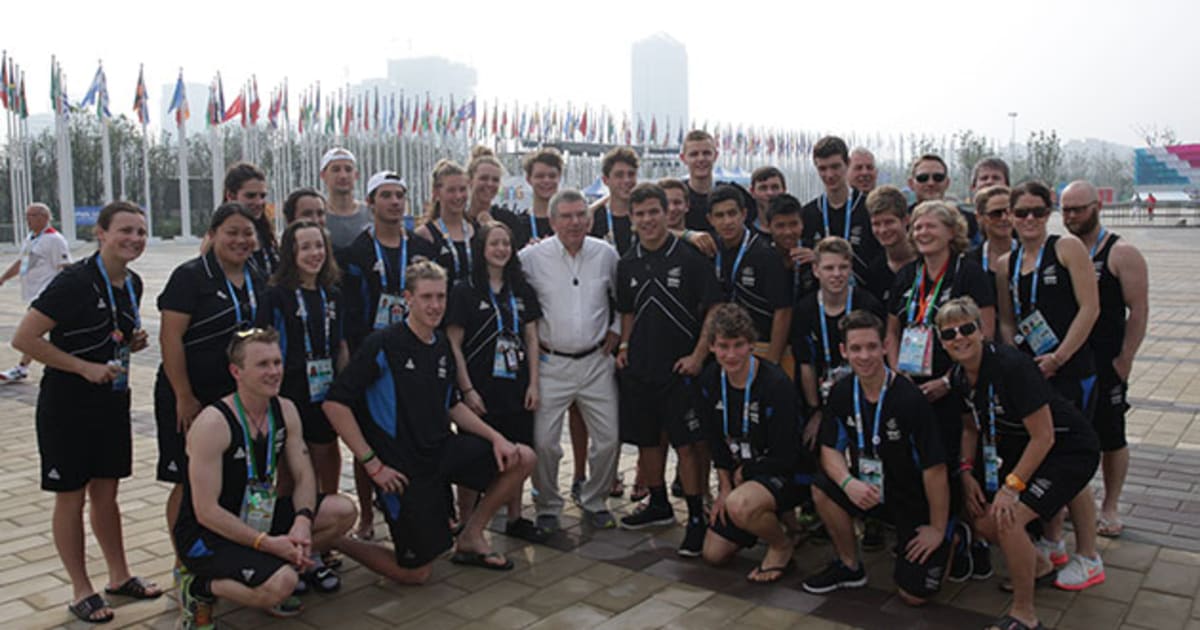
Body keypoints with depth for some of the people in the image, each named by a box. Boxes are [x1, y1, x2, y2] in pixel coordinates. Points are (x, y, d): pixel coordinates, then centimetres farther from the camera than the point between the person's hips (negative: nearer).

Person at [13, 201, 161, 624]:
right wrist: (86, 368, -21)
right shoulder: (74, 282, -19)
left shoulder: (133, 284, 3)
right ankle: (82, 592, 19)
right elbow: (24, 338, -20)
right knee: (71, 496, 6)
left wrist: (133, 341, -2)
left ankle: (119, 577, 28)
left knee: (106, 491, 16)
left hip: (112, 401, 6)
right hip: (67, 404, -6)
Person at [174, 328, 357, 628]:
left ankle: (277, 569, 7)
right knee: (281, 585, -30)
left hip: (259, 518, 7)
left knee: (342, 511, -8)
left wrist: (302, 522, -19)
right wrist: (268, 543, -26)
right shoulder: (213, 424, -23)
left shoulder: (285, 411, -1)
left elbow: (304, 476, 1)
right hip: (206, 534, -7)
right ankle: (199, 587, -3)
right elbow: (206, 512, -23)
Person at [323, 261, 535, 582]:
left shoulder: (442, 346, 7)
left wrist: (495, 437, 3)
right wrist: (372, 464, -18)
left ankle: (470, 537, 11)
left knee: (523, 459, -4)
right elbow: (335, 403, -18)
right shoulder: (382, 345, -15)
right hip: (403, 469, -7)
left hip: (443, 450, 7)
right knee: (416, 573, 0)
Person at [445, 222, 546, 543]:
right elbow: (453, 344, -6)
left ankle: (515, 519, 26)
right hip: (481, 390, -4)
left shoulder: (521, 290, 10)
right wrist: (467, 389, -11)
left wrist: (533, 383, 3)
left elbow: (531, 338, 10)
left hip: (517, 387, 4)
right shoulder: (465, 290, -4)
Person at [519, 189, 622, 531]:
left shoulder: (606, 254, 3)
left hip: (596, 361, 2)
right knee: (543, 441, -3)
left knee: (608, 438, 4)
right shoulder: (531, 257, -5)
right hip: (550, 362, -2)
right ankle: (547, 506, 18)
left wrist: (615, 331, 8)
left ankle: (594, 501, 26)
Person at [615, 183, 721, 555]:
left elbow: (714, 310, -7)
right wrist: (624, 346, 8)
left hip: (680, 368, -5)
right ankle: (658, 505, 31)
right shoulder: (628, 264, 8)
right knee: (647, 439, 14)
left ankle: (697, 518, 6)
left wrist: (698, 355, -13)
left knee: (687, 444, -4)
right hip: (639, 367, 6)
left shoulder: (690, 257, -8)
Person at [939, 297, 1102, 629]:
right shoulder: (959, 377, -5)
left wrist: (1011, 487, -23)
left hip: (1069, 450, -8)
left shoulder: (1012, 365, -29)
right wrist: (967, 471, 0)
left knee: (1007, 518, -23)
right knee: (981, 519, 4)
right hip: (1020, 449, 8)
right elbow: (971, 427, 12)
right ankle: (1038, 567, 34)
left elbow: (1043, 436, -25)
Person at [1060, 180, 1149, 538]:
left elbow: (1139, 310, -7)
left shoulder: (1121, 253, -5)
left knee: (1111, 437, 5)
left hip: (1105, 363, -4)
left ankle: (1109, 508, 19)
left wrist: (1124, 360, -12)